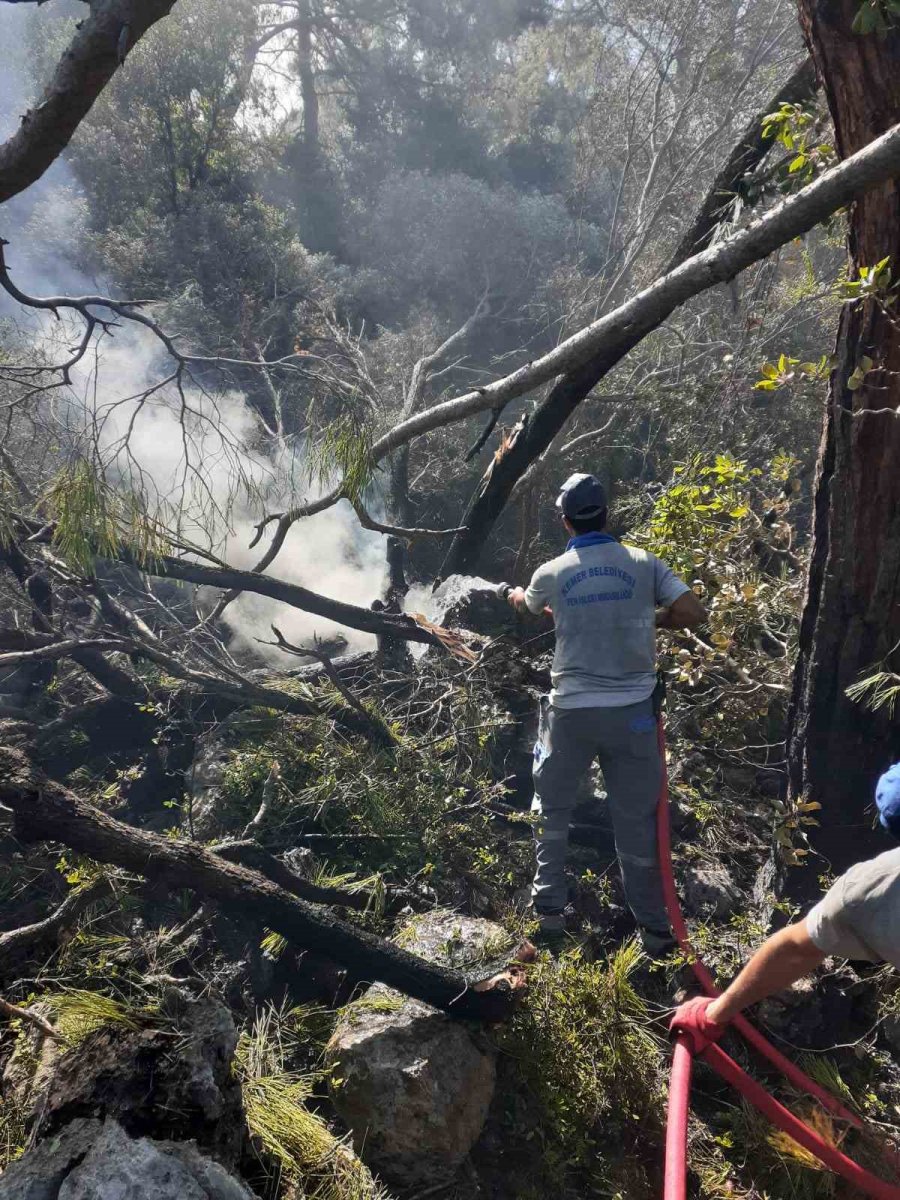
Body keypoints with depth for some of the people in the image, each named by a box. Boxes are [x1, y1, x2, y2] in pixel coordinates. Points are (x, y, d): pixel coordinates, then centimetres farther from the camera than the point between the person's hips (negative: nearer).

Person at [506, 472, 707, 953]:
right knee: (637, 819, 10)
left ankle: (549, 909, 25)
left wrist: (515, 595, 46)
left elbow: (528, 606, 22)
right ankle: (654, 927, 19)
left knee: (552, 809, 19)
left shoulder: (552, 573, -1)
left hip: (572, 710, 0)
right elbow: (694, 612, -8)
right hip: (632, 711, 1)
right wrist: (649, 619, 11)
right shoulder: (643, 563, -3)